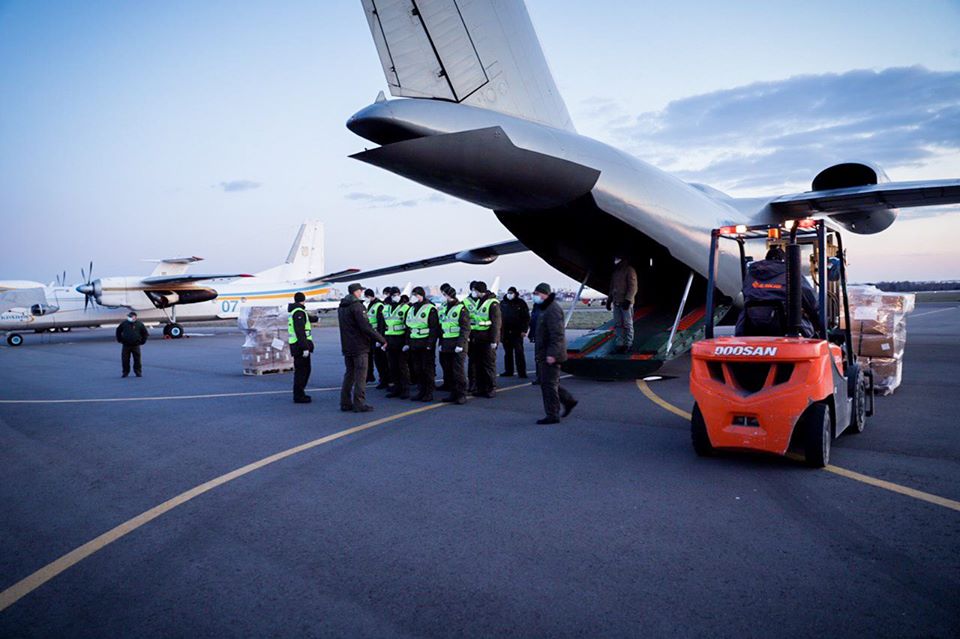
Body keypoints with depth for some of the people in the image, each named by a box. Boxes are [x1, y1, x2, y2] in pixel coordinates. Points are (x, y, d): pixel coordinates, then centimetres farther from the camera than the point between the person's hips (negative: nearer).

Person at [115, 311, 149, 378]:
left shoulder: (139, 324, 1)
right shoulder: (124, 324, 4)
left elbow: (145, 333, 10)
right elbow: (118, 331, 19)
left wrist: (142, 341, 5)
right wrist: (120, 340, 13)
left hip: (136, 345, -1)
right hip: (126, 345, 1)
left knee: (137, 359, 0)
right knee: (125, 360, 1)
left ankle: (138, 372, 11)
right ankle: (125, 372, 12)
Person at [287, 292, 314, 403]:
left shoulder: (293, 312, 17)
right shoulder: (299, 312, -15)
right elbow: (300, 331, -22)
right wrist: (305, 347, -24)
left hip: (296, 345, 10)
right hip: (300, 345, -10)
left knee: (305, 369, 18)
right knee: (301, 370, -6)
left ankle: (299, 393, 26)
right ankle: (298, 396, -2)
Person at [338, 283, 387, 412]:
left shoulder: (341, 307, 14)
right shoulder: (356, 306, -14)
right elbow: (366, 327, -21)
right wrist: (381, 339, -15)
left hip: (346, 347, 8)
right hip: (359, 347, -8)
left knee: (349, 374, 15)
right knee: (360, 376, -3)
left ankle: (345, 402, 17)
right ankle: (359, 404, -3)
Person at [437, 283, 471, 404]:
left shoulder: (461, 308, -7)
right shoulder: (443, 309, 16)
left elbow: (465, 329, -12)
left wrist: (460, 344, -19)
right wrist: (441, 343, 14)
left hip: (457, 345, -7)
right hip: (446, 345, 7)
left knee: (458, 370, -6)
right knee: (448, 370, 9)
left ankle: (461, 395, 2)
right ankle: (453, 393, 18)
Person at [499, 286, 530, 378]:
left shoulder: (521, 303, 0)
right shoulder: (503, 303, 10)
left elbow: (526, 318, -2)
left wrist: (524, 330, -9)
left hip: (517, 333, -4)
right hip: (505, 332, 4)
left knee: (519, 352, -5)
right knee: (507, 352, 9)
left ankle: (521, 372, -3)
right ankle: (508, 371, 17)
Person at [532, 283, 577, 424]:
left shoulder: (552, 310, -18)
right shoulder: (545, 308, 17)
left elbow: (557, 334, -24)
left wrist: (552, 354, -27)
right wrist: (540, 353, 25)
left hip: (550, 355, -11)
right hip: (545, 354, 11)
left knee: (549, 384, -5)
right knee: (547, 382, 17)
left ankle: (552, 415, 2)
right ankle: (569, 401, 28)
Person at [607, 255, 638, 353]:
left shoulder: (629, 270, -5)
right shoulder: (615, 271, 18)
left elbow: (633, 287, -10)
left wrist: (628, 300, -18)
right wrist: (609, 300, 18)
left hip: (625, 303, -7)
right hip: (616, 302, 7)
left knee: (627, 324, -2)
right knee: (617, 324, 5)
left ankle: (628, 344, 4)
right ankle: (620, 344, 9)